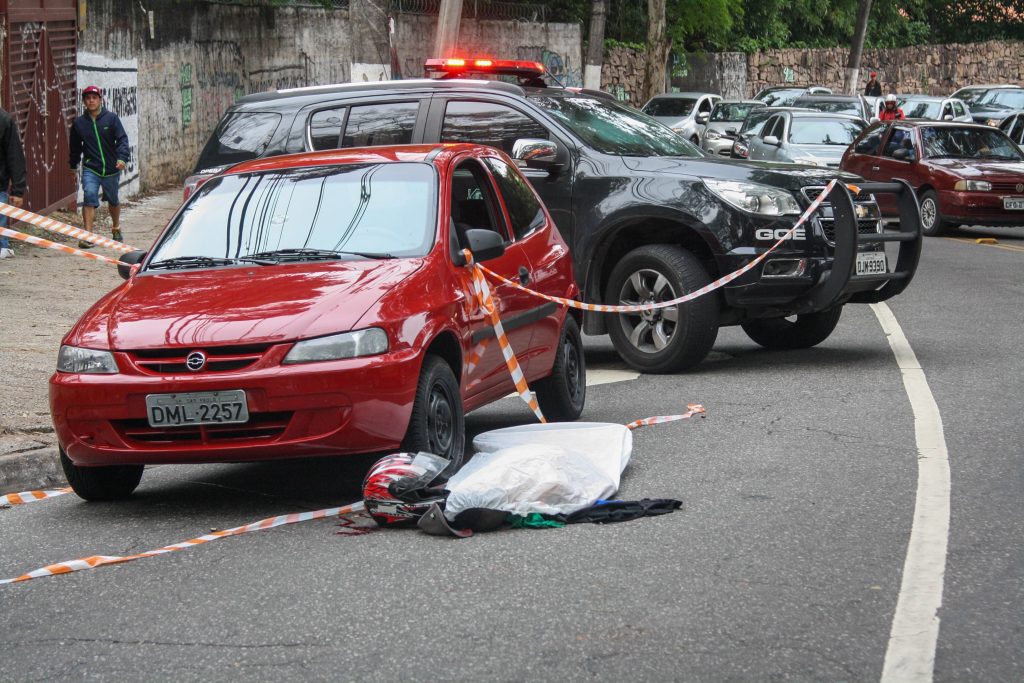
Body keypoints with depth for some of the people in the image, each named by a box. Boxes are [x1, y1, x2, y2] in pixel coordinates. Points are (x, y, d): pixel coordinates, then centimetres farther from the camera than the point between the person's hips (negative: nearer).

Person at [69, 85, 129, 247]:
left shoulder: (111, 118, -5)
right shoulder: (79, 123, 1)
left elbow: (122, 139, -9)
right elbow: (75, 147, 15)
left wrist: (122, 157, -25)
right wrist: (73, 165, 24)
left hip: (111, 169, 0)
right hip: (90, 169, 0)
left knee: (113, 200, 19)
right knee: (89, 197, -21)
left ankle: (116, 229, 43)